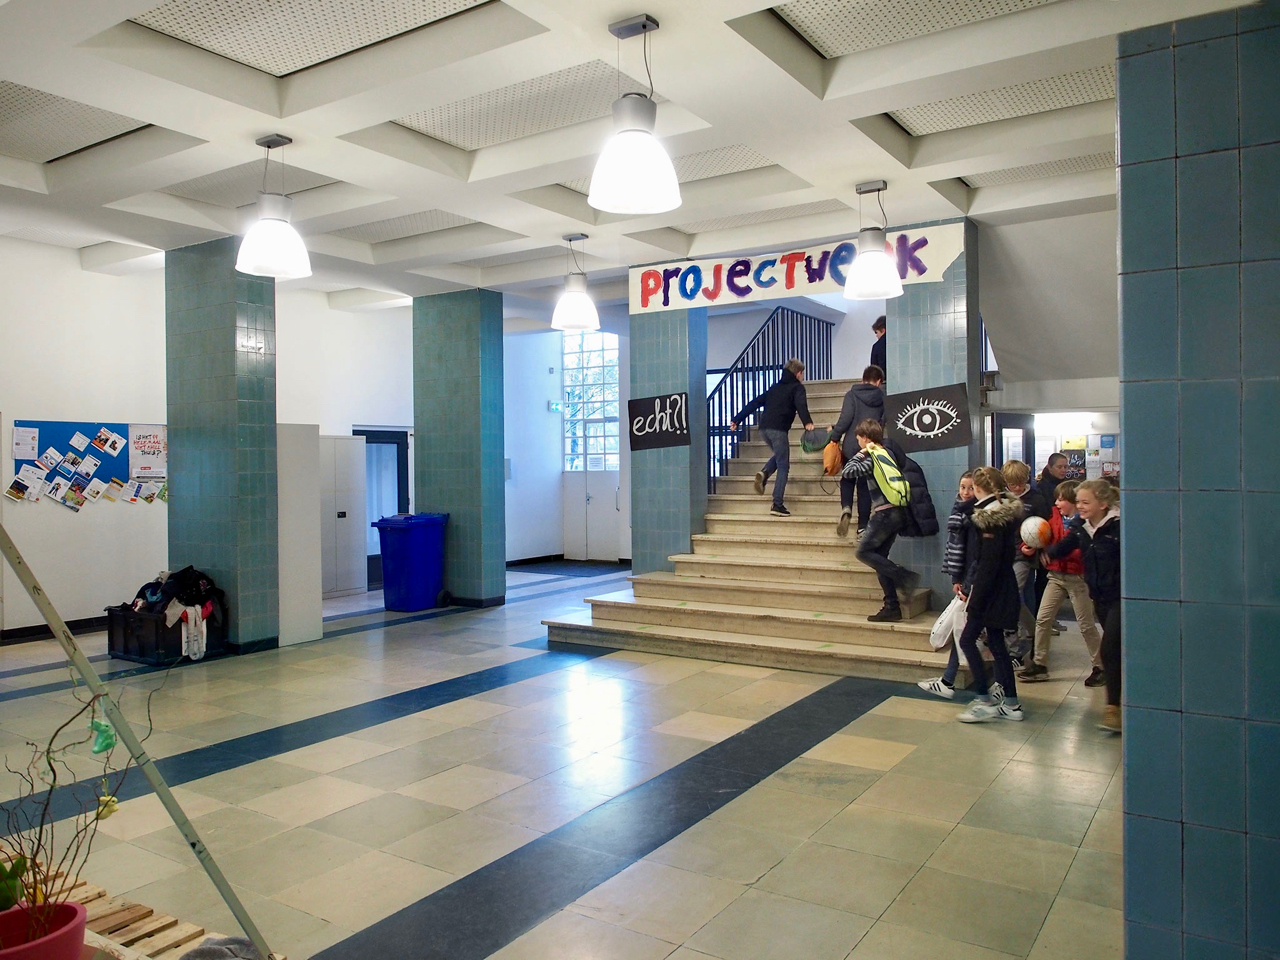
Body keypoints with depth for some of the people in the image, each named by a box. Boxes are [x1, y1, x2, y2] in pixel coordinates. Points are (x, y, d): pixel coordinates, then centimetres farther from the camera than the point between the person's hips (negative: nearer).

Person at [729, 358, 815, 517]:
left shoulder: (775, 387, 26)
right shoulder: (797, 387, 9)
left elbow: (754, 404, 22)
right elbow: (801, 404, -14)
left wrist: (737, 420, 22)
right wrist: (807, 422, -28)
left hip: (763, 429, 6)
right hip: (778, 429, -6)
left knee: (779, 456, 29)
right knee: (783, 466, 2)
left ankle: (764, 474, 1)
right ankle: (777, 504, -5)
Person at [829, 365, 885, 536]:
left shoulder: (852, 395, -3)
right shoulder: (882, 398, 3)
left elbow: (845, 419, -11)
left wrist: (834, 436, -1)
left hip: (851, 446, -1)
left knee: (848, 479, 17)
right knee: (865, 485, 10)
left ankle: (846, 508, -11)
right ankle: (863, 525, 8)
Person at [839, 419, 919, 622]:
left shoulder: (873, 457, -9)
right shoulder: (887, 454, 17)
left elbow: (848, 472, -14)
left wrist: (861, 453, -4)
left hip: (885, 512, -9)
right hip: (897, 512, 9)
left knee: (864, 552, -3)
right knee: (879, 557, 10)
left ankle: (903, 576, -11)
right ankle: (892, 606, 7)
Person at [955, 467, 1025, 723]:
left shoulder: (991, 519, -18)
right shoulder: (1007, 513, 9)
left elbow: (988, 564, -20)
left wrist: (974, 598, -17)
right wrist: (969, 586, 13)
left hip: (989, 590, -9)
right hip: (1004, 589, 9)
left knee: (967, 640, -1)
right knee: (996, 642, 13)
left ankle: (985, 700, 0)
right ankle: (1010, 702, 18)